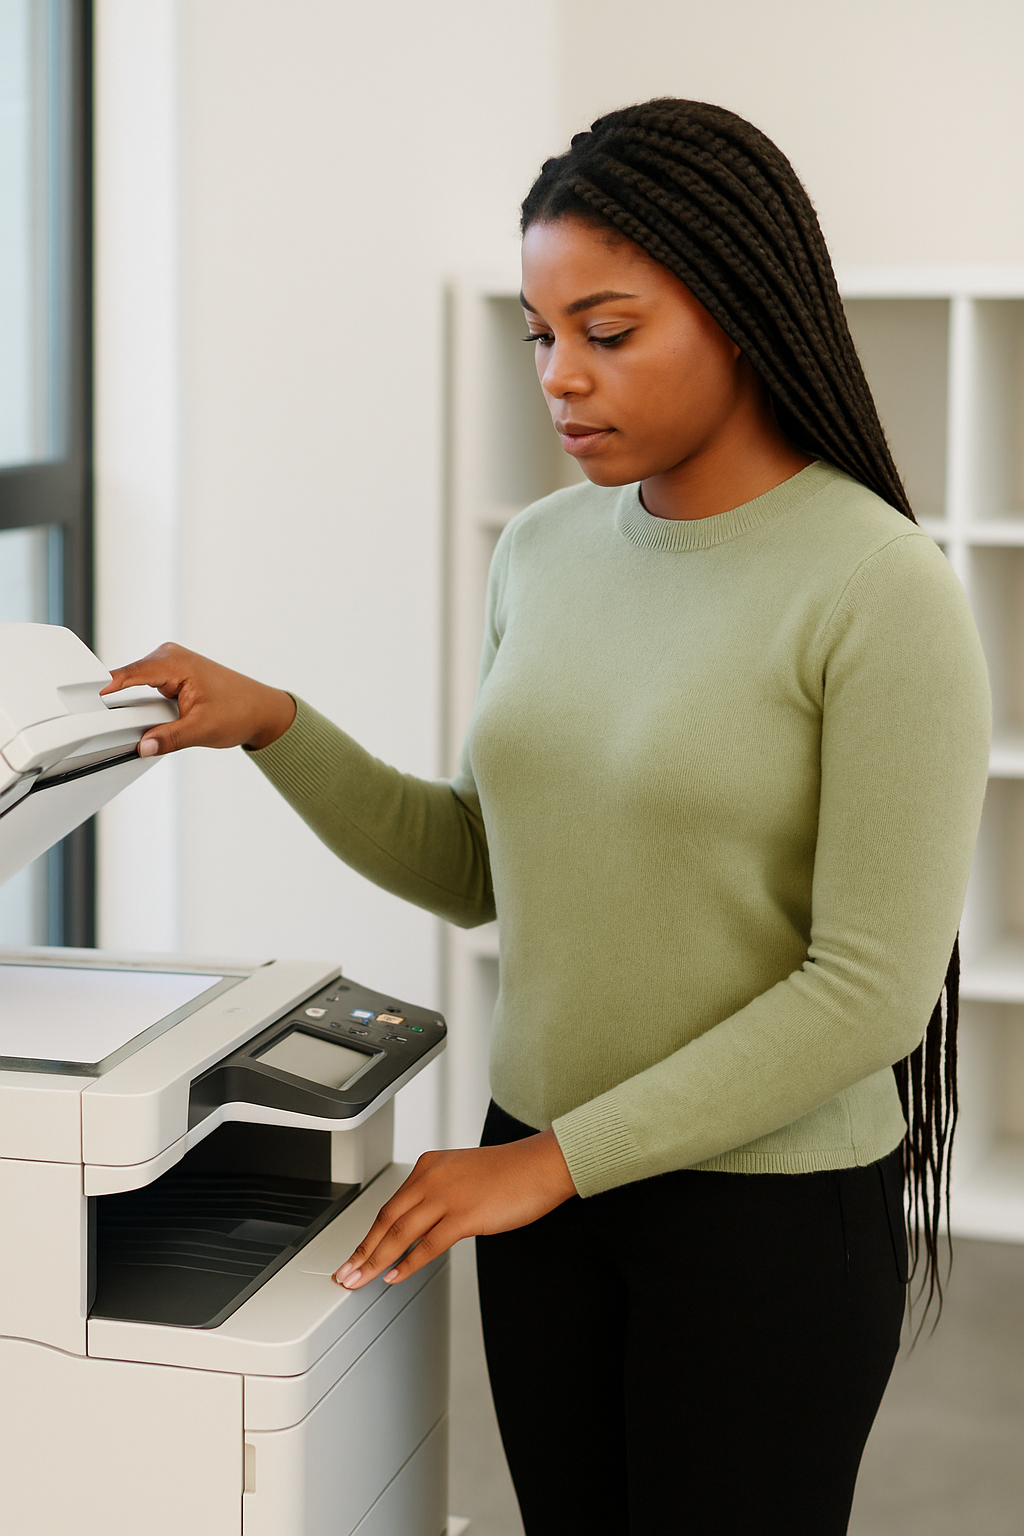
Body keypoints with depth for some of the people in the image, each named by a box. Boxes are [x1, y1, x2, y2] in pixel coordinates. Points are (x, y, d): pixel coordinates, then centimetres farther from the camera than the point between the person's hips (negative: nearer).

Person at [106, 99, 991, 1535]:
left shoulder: (880, 592, -17)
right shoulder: (543, 553, 3)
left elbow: (872, 988, -18)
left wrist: (558, 1159, -18)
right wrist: (274, 728, -3)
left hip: (769, 1214, -5)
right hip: (543, 1184, 6)